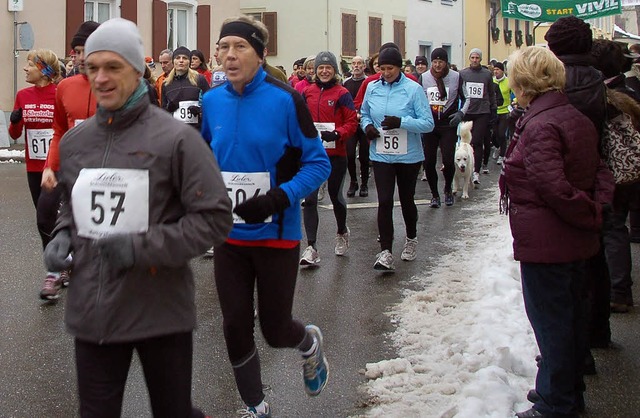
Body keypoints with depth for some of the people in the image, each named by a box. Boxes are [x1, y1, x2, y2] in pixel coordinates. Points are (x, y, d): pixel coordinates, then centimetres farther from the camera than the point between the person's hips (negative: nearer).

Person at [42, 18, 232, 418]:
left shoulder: (176, 139, -10)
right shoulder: (74, 141, 7)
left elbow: (215, 216, -11)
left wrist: (142, 246, -19)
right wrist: (64, 236, 2)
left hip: (162, 310, -4)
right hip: (92, 313, 4)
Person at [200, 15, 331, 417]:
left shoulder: (286, 99, -14)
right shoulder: (212, 101, 0)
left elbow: (318, 163, -11)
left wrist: (279, 197, -24)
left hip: (276, 234, -4)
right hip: (229, 234, 4)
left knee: (275, 329, 5)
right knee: (236, 328, 6)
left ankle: (309, 342, 43)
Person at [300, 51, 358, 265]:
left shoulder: (342, 94, -4)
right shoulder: (307, 92, 6)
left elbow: (352, 122, -6)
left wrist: (337, 134, -22)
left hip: (335, 155, -2)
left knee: (335, 196, 13)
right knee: (309, 199, -7)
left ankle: (342, 232, 41)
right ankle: (311, 248, -6)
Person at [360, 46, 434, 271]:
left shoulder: (413, 89, -10)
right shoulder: (372, 88, 1)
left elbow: (428, 123, -13)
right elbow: (364, 114, 17)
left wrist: (401, 122, -26)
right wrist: (367, 126, -6)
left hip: (408, 156, -2)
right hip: (381, 155, 2)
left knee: (406, 200, 15)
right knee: (384, 202, -9)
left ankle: (411, 239, 40)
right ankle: (386, 252, -8)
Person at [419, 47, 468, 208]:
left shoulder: (456, 77, -2)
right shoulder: (423, 78, 3)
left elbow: (466, 98, 9)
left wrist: (461, 113, -6)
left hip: (448, 126, -2)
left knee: (448, 161, -11)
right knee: (428, 162, 1)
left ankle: (448, 189, 17)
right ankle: (434, 194, 19)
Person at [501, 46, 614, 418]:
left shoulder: (539, 127, -21)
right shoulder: (576, 119, 8)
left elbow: (554, 187, -28)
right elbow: (600, 172, 9)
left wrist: (589, 214, -16)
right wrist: (598, 206, -3)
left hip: (544, 243, -9)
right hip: (576, 243, 9)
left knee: (550, 321, 1)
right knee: (571, 315, 19)